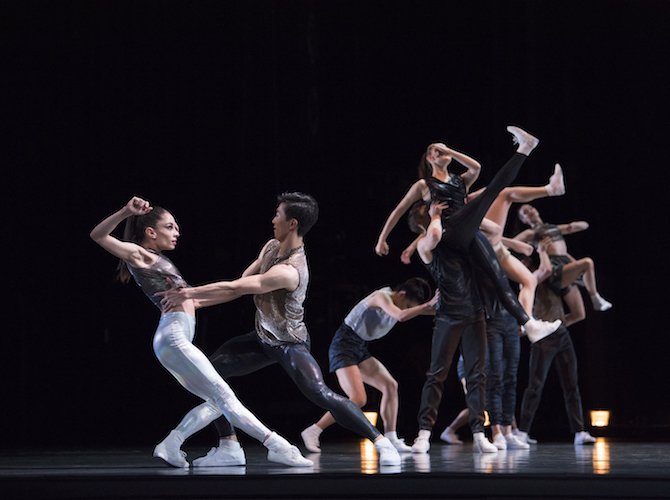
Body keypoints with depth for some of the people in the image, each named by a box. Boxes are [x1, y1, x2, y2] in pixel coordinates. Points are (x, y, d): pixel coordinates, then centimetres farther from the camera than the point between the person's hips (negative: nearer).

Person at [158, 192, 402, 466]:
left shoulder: (289, 271, -34)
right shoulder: (271, 247, -5)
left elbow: (233, 288, -33)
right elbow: (239, 285, 1)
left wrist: (188, 294, -25)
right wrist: (194, 299, -4)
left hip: (289, 343, -9)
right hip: (264, 338, 9)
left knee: (320, 395, -25)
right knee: (212, 367, 0)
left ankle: (381, 442, -13)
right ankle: (228, 448, 5)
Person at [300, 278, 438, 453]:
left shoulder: (399, 302, 8)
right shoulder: (382, 296, -19)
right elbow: (400, 316, -37)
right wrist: (428, 305, -35)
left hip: (360, 350, 9)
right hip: (343, 347, -9)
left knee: (390, 385, -2)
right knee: (358, 399, -19)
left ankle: (390, 440, 0)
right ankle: (312, 432, -10)